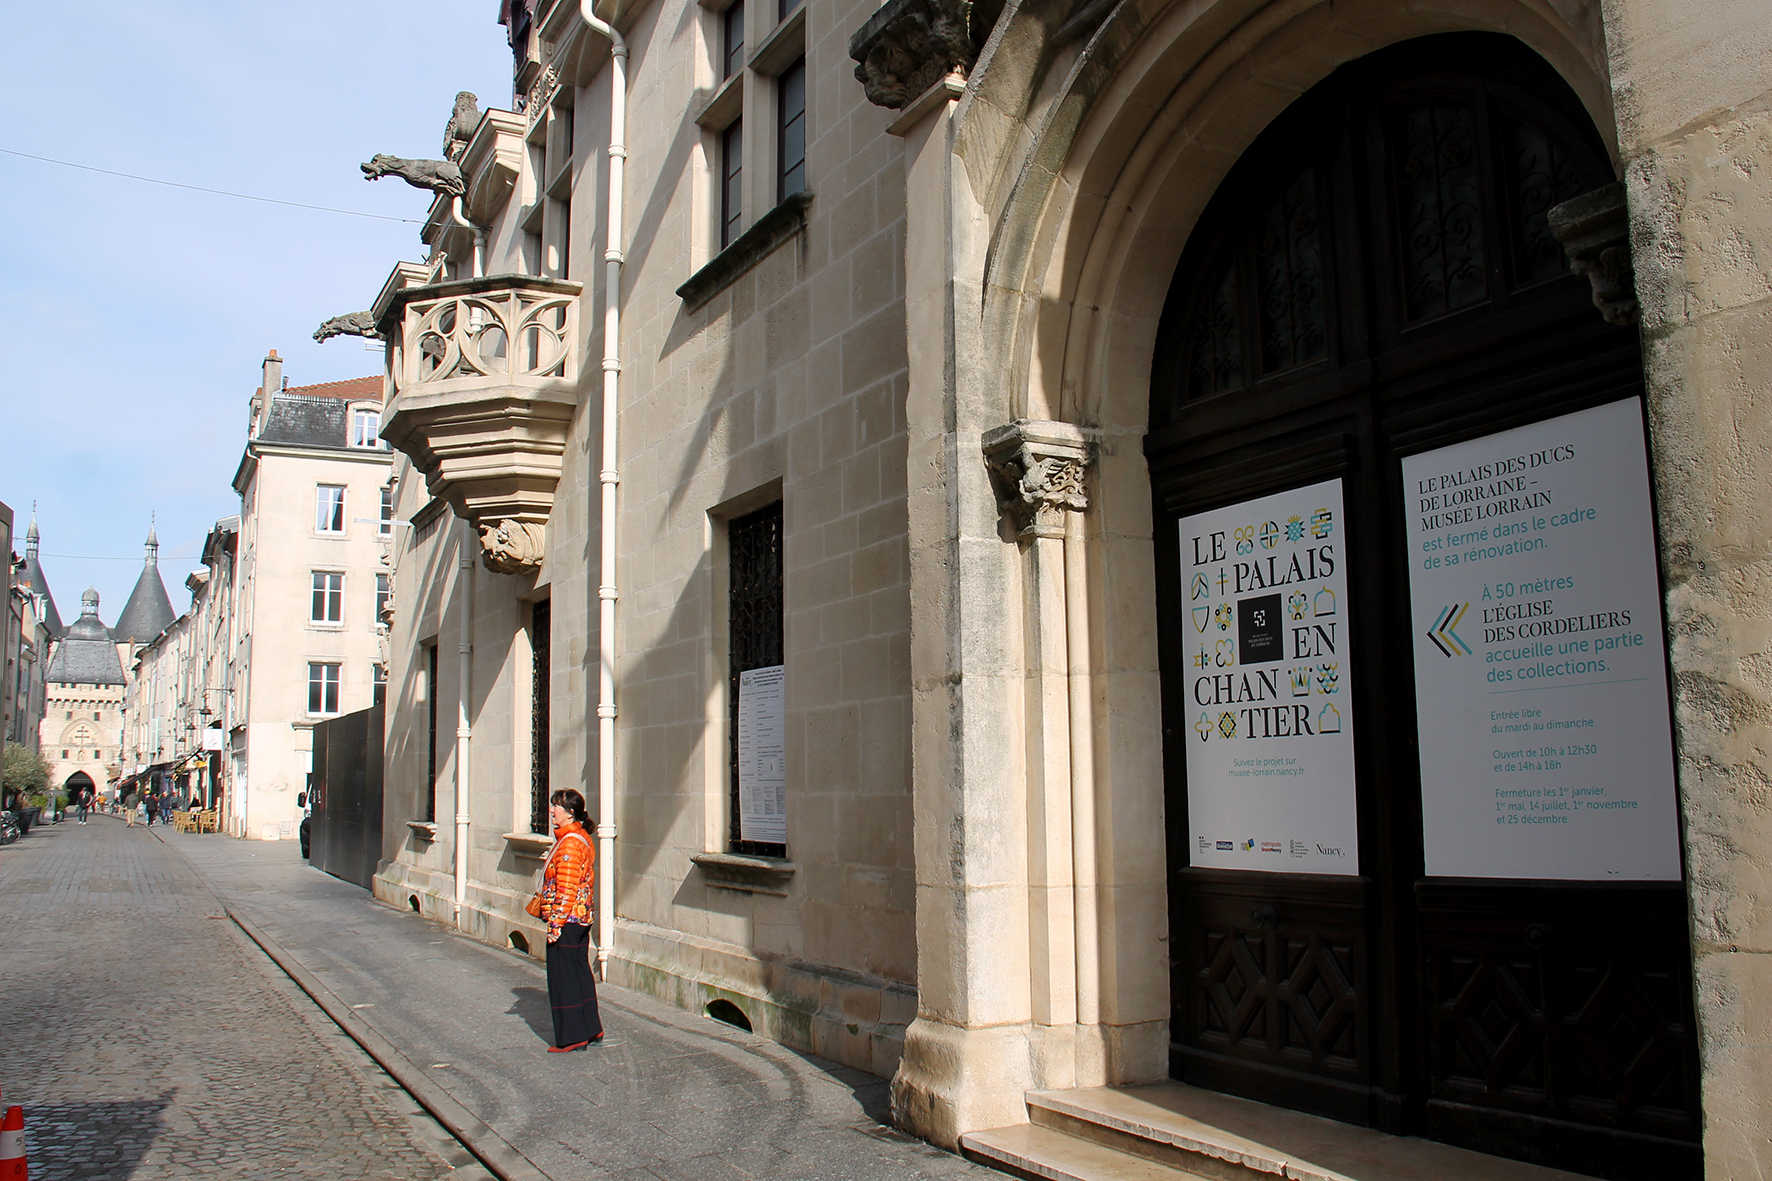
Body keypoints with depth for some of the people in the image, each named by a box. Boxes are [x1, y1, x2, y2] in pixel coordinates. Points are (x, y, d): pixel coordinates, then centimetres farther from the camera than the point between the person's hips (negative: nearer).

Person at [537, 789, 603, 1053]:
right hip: (581, 919, 10)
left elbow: (566, 889, -22)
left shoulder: (569, 843, -20)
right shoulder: (582, 838, 11)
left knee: (564, 978, 0)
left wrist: (555, 924, -19)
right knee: (580, 974, 16)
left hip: (566, 921, -10)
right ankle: (591, 1029, 23)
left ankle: (571, 1037, 7)